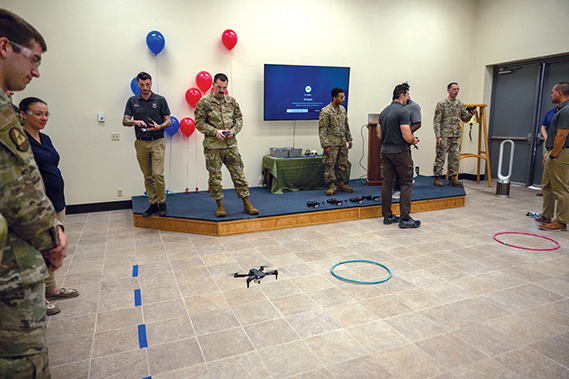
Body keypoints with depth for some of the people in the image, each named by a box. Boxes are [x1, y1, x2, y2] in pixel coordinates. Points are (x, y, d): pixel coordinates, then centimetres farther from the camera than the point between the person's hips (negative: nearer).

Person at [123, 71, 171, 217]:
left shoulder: (160, 100, 0)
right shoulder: (132, 101, 8)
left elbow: (168, 121, 1)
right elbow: (125, 121, 5)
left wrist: (160, 126, -20)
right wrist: (135, 122, -16)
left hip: (157, 141, -3)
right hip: (141, 143, 3)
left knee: (158, 174, -12)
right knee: (147, 176, 7)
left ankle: (162, 203, 3)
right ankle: (153, 204, 16)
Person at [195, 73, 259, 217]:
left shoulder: (232, 101, 10)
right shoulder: (204, 102, -1)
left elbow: (239, 119, 13)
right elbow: (199, 123, -3)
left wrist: (234, 131, -6)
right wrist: (215, 131, -15)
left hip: (231, 145, 3)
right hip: (212, 147, -3)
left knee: (238, 174, 4)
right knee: (215, 177, 4)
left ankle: (247, 204, 12)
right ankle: (220, 205, 18)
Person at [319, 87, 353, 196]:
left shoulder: (342, 109, 10)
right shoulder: (325, 111, -12)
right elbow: (322, 130, -14)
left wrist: (349, 139, 15)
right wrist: (325, 145, -18)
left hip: (342, 143, 7)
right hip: (332, 144, -7)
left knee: (342, 164, 11)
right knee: (330, 165, -3)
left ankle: (340, 184, 22)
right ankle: (331, 186, 7)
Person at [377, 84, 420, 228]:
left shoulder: (383, 112, 10)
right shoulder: (403, 112, -14)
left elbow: (379, 136, 13)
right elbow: (407, 137, -20)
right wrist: (414, 141, 1)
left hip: (385, 151, 8)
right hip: (400, 152, -7)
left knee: (387, 183, 9)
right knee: (407, 183, 0)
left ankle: (387, 216, 14)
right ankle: (405, 218, 0)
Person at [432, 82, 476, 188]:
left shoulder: (460, 104, 12)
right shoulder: (441, 104, -5)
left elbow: (465, 119, 17)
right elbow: (436, 121, -9)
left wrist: (470, 115, -7)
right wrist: (438, 136, -16)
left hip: (456, 136, 6)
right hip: (444, 135, -5)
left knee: (454, 158, 7)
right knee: (441, 157, -3)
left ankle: (452, 178, 14)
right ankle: (437, 178, 7)